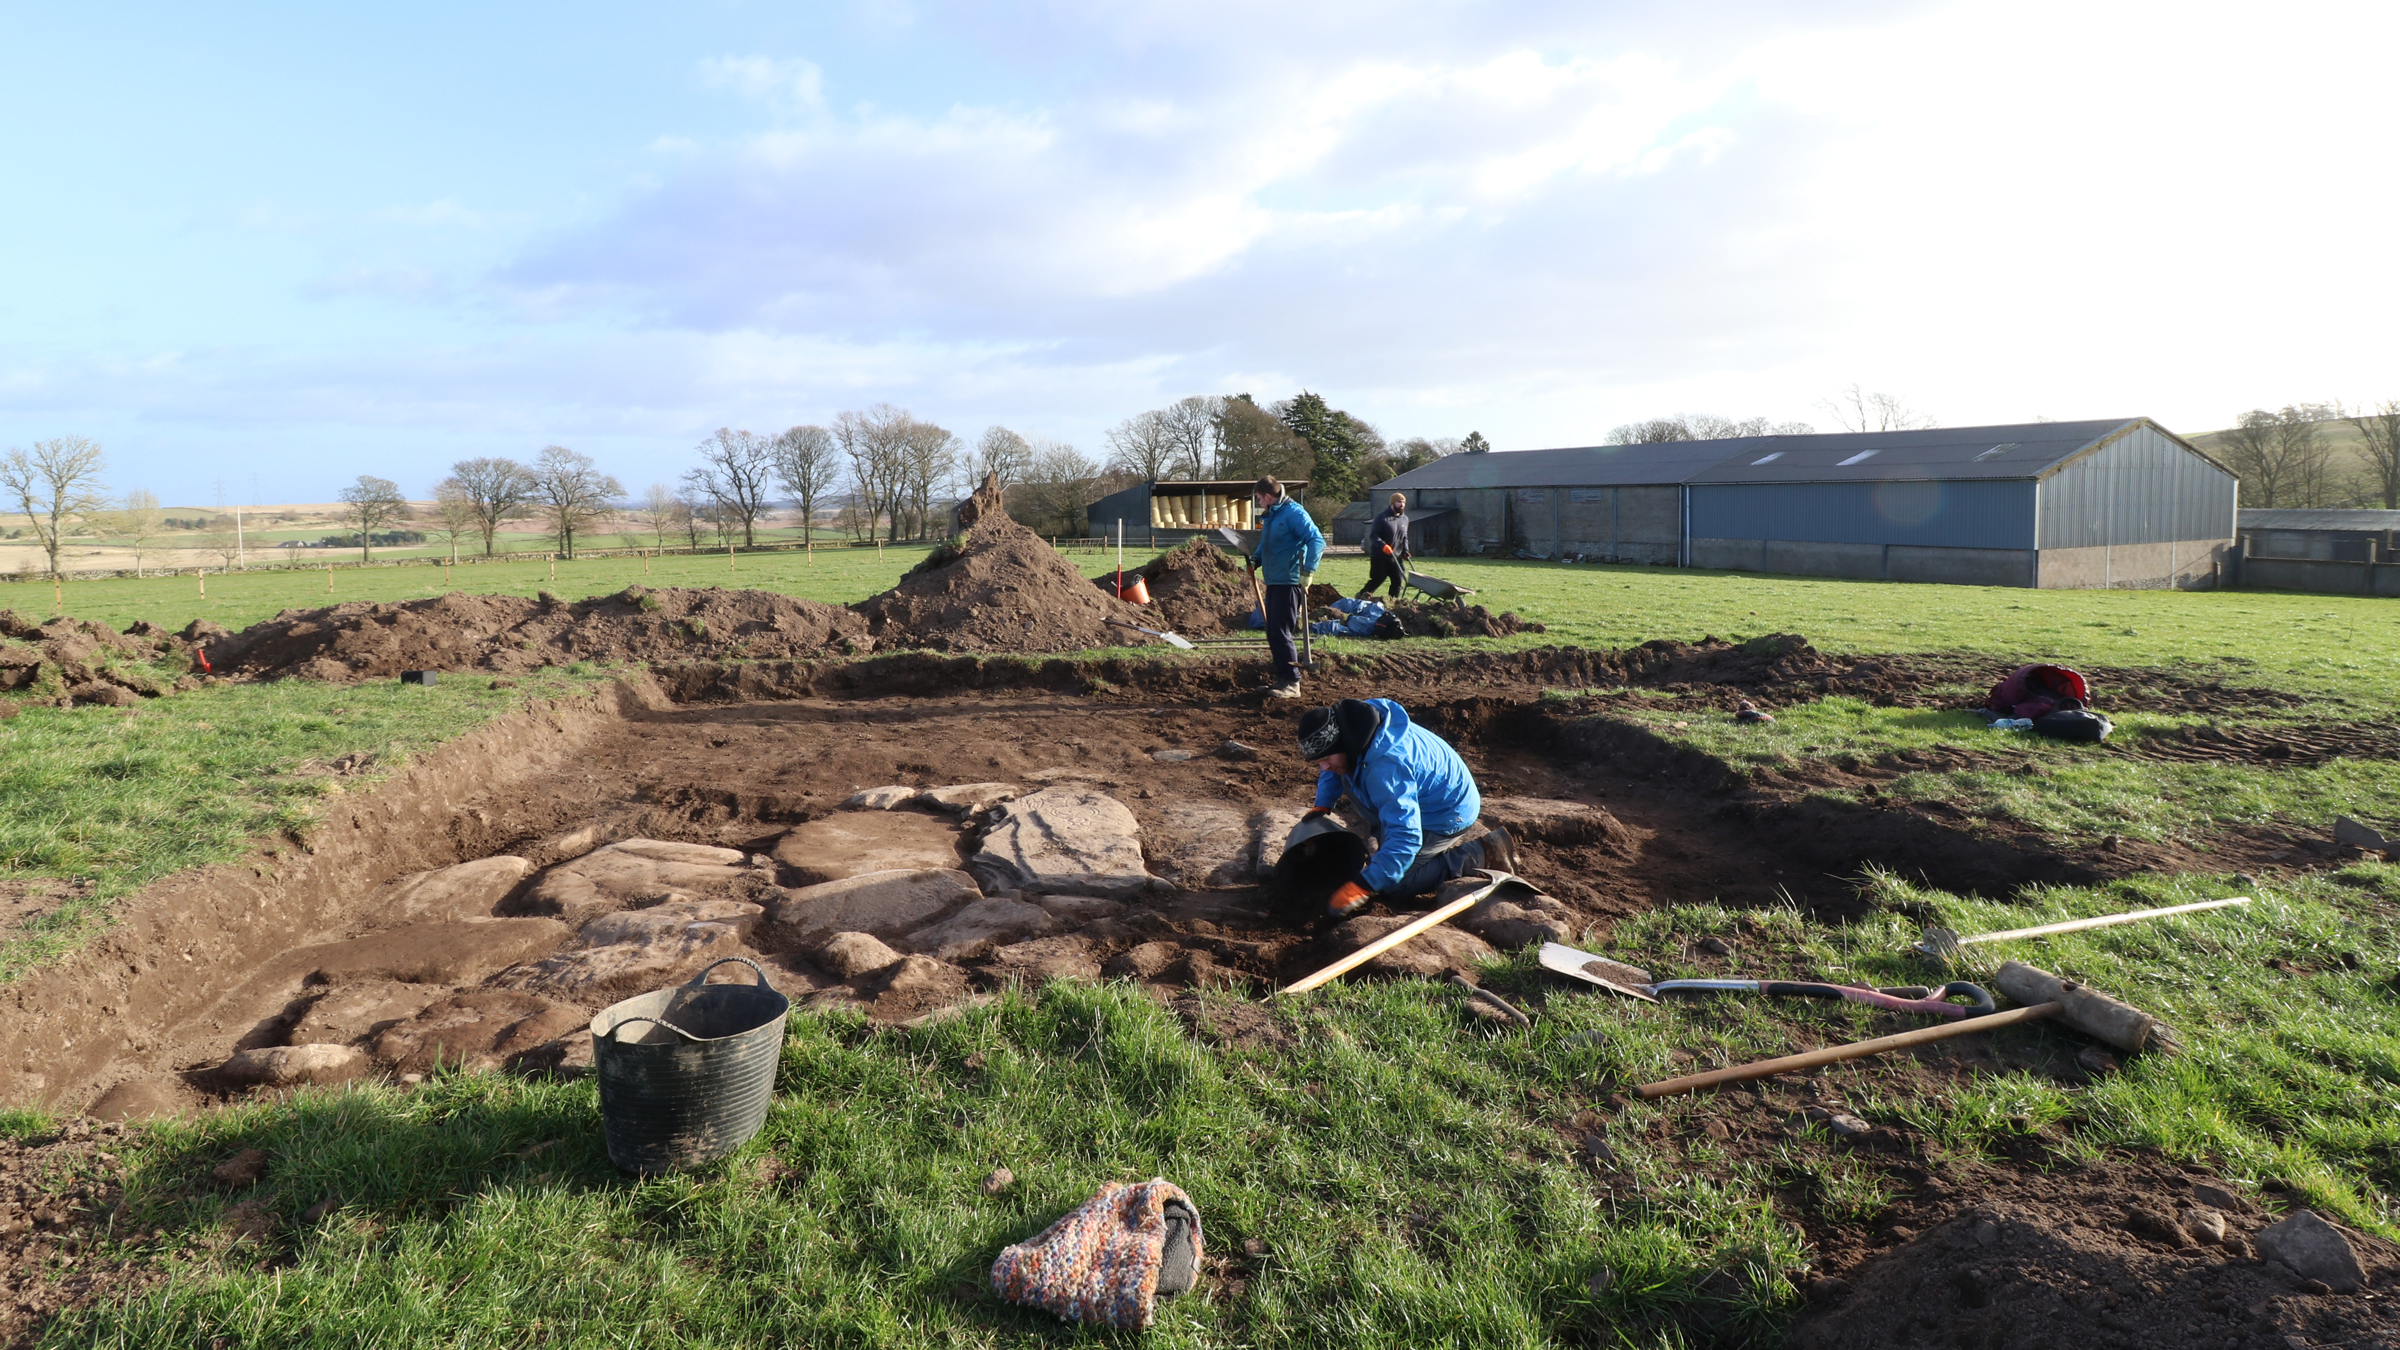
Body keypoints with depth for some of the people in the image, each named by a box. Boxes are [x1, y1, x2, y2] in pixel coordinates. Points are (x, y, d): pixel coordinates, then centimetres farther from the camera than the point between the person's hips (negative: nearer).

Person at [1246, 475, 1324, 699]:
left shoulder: (1293, 513, -13)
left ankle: (1292, 683, -6)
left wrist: (1307, 572, -25)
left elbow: (1317, 541, -21)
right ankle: (1282, 678, 21)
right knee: (1273, 633, 12)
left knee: (1281, 633, -11)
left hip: (1289, 582, -10)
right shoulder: (1269, 516, 15)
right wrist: (1256, 560, 10)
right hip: (1274, 582, 10)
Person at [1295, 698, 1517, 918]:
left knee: (1391, 885, -13)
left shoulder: (1387, 766, -39)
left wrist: (1361, 886, -43)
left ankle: (1482, 852, -5)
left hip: (1449, 815, -9)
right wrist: (1321, 807, -1)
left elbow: (1405, 837, -41)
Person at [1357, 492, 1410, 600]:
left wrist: (1405, 551, 6)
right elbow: (1373, 535, -13)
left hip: (1396, 557, 6)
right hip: (1380, 557, -6)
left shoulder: (1405, 519, 12)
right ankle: (1361, 596, 16)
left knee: (1397, 581, 2)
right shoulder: (1382, 518, -9)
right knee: (1377, 580, -3)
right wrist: (1383, 545, -29)